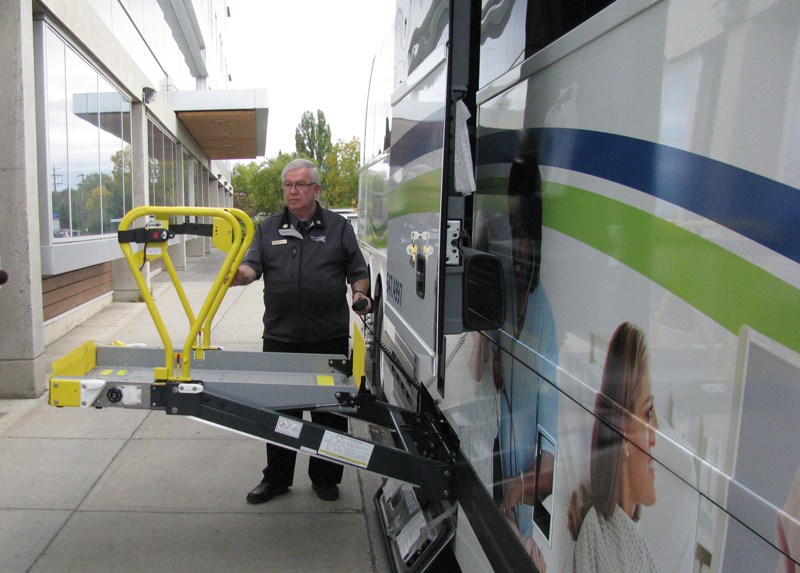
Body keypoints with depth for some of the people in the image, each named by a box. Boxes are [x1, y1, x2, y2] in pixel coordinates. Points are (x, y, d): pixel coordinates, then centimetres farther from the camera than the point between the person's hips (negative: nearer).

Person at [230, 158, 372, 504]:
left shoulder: (338, 227, 7)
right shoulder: (269, 229, 11)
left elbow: (358, 271, 8)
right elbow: (252, 266, -1)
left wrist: (360, 293, -12)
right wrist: (240, 274, -24)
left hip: (329, 337, -1)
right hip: (280, 336, 2)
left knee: (329, 410, 9)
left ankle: (325, 478, 26)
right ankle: (277, 478, 28)